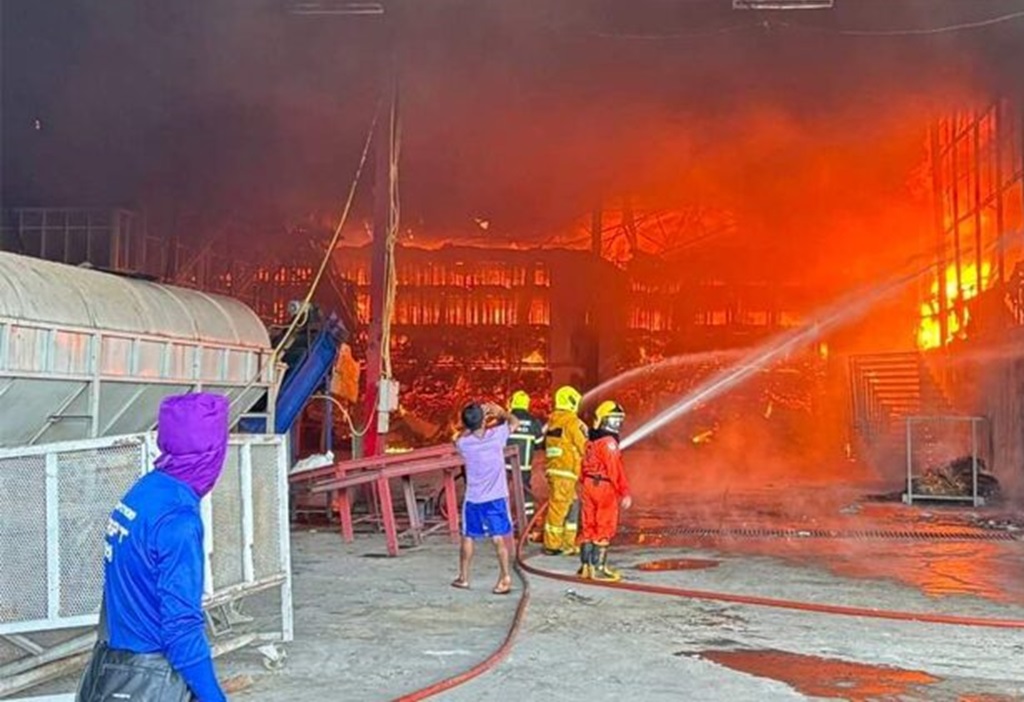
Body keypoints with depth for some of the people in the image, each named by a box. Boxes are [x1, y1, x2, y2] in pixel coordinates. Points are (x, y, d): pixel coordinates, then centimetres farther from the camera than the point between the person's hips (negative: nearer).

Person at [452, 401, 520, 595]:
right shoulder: (496, 435, -15)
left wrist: (472, 421, 10)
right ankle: (505, 576, -7)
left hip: (473, 499, 1)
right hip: (496, 498, -1)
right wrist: (500, 413, 14)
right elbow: (515, 422, 4)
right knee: (499, 538, 1)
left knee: (467, 538, 14)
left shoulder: (463, 444, -11)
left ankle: (463, 577, 24)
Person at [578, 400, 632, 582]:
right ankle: (598, 568, 1)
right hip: (604, 487, -8)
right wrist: (625, 493, -17)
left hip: (588, 486, 8)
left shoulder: (591, 441, 12)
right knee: (604, 529, -1)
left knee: (588, 527, 12)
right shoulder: (609, 442, -14)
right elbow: (615, 470, -18)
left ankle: (585, 565, 19)